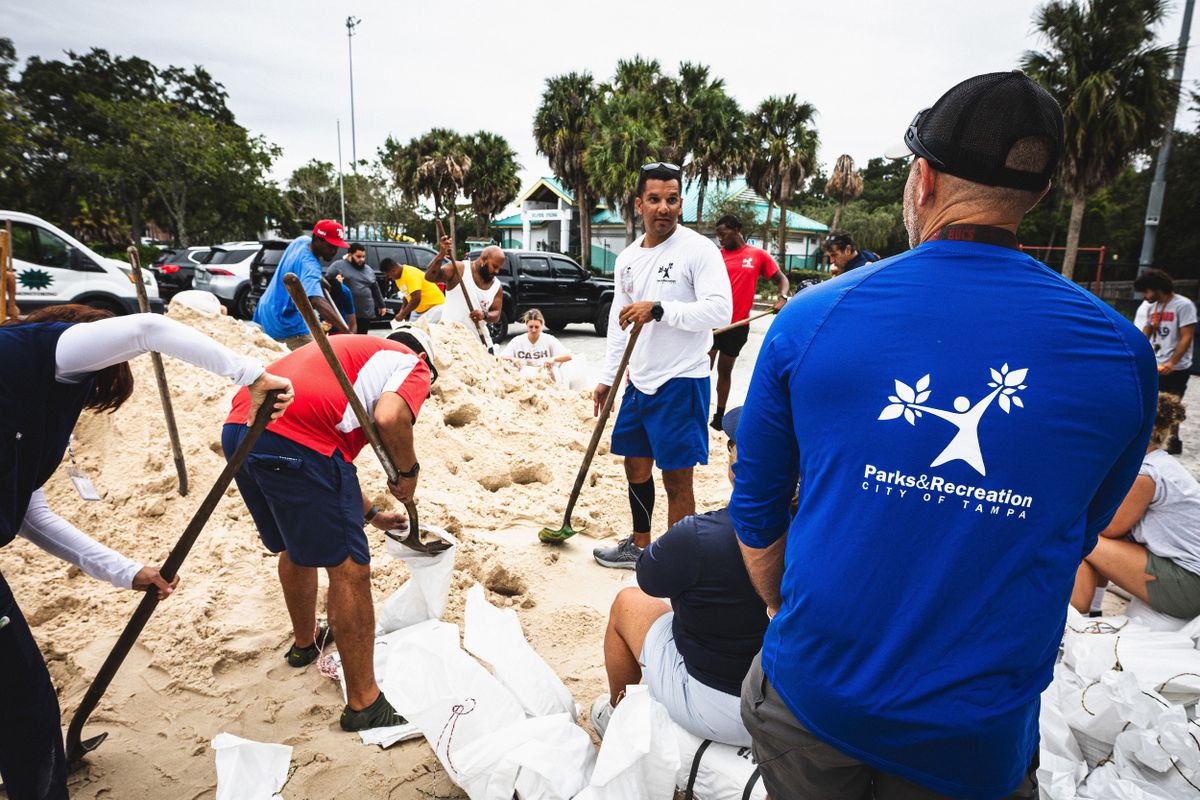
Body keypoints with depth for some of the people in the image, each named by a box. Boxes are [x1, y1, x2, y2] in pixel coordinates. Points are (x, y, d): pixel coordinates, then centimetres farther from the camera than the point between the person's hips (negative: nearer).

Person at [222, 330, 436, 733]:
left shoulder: (351, 351, 34)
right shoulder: (413, 365, 11)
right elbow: (388, 418, -14)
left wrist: (371, 514, 42)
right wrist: (408, 472, 4)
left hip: (237, 430, 9)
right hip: (296, 440, -9)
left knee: (295, 546, 29)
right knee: (349, 570, 2)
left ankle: (306, 642, 51)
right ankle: (364, 704, 12)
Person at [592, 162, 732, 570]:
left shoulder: (699, 249, -10)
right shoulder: (628, 257, 11)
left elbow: (720, 309, -22)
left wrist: (658, 309, -27)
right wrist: (606, 378, 14)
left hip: (681, 382, -7)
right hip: (639, 381, 8)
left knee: (677, 480, -1)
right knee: (636, 467, 19)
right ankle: (639, 546, 38)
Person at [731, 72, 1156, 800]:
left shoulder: (807, 319, -13)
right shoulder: (1124, 356, -9)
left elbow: (756, 513, -3)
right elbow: (1076, 539, 4)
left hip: (813, 695, 0)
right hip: (980, 739, 1)